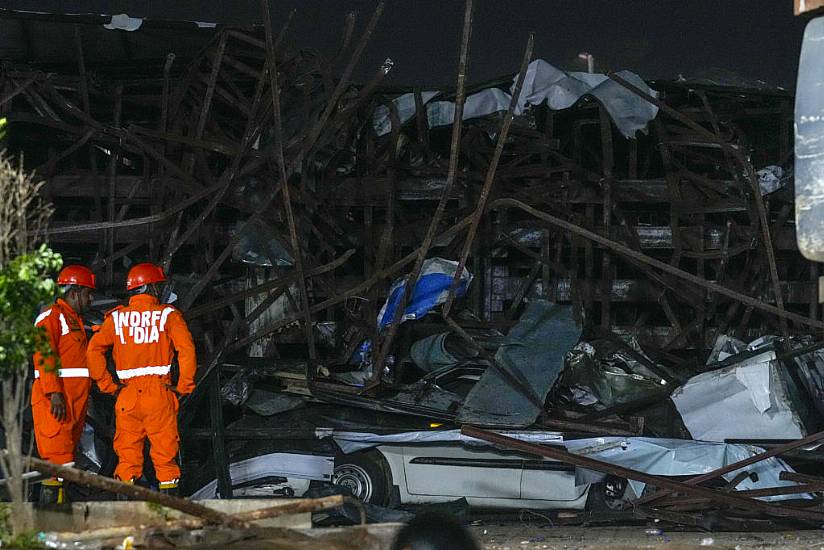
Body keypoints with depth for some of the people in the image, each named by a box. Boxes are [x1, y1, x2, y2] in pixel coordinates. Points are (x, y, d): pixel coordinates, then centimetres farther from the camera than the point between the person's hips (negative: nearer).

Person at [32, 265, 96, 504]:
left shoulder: (75, 320, 24)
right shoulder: (51, 316, -7)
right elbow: (44, 356, -16)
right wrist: (54, 393, -25)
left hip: (74, 400, 10)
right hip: (55, 400, -10)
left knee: (66, 456, 8)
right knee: (57, 457, -14)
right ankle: (50, 502, -17)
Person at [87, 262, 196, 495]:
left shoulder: (117, 317, 7)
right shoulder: (167, 315, 0)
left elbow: (94, 350, -1)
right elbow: (187, 349, -12)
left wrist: (107, 386, 4)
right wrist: (184, 386, -3)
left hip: (127, 396, 2)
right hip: (160, 393, -2)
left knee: (128, 453, 8)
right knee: (165, 452, 4)